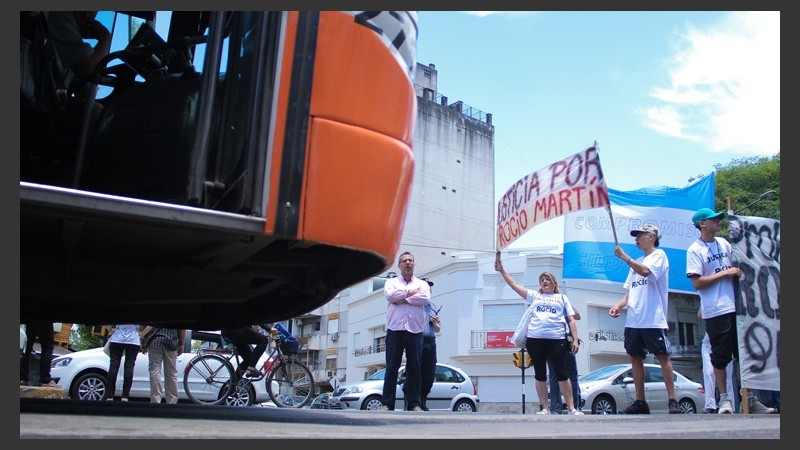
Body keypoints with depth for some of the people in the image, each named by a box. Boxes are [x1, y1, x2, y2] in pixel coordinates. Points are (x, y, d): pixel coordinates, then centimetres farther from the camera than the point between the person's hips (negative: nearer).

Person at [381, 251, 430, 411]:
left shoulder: (422, 284, 16)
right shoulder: (391, 282, 16)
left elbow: (425, 299, -5)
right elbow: (389, 295, -7)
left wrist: (402, 299, -6)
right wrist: (410, 292, -1)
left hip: (415, 331, 1)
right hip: (395, 330, -1)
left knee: (414, 368, 0)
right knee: (392, 368, -3)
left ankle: (414, 403, 5)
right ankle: (387, 403, -1)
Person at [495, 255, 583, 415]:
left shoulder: (562, 298, 17)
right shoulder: (534, 296, 19)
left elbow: (571, 320, 12)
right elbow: (514, 285, 16)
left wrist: (575, 339, 2)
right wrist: (501, 270, 10)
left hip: (556, 339, -2)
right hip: (535, 339, 2)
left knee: (562, 374, -3)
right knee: (540, 374, 5)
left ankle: (572, 408, 3)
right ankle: (545, 408, 13)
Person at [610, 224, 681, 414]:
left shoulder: (659, 255, 2)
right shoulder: (636, 262, 24)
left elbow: (646, 271, -19)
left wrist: (624, 256, -13)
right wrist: (618, 306, 5)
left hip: (653, 319, -8)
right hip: (633, 319, 8)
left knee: (662, 356, -6)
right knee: (635, 357, 5)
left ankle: (672, 400, -3)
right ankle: (640, 402, 10)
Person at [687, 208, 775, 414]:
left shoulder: (724, 243, 13)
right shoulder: (695, 250, -6)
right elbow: (697, 283, -14)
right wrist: (725, 273, -13)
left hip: (735, 307, 6)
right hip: (715, 311, -6)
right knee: (720, 356, 1)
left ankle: (750, 399, 16)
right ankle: (724, 399, 12)